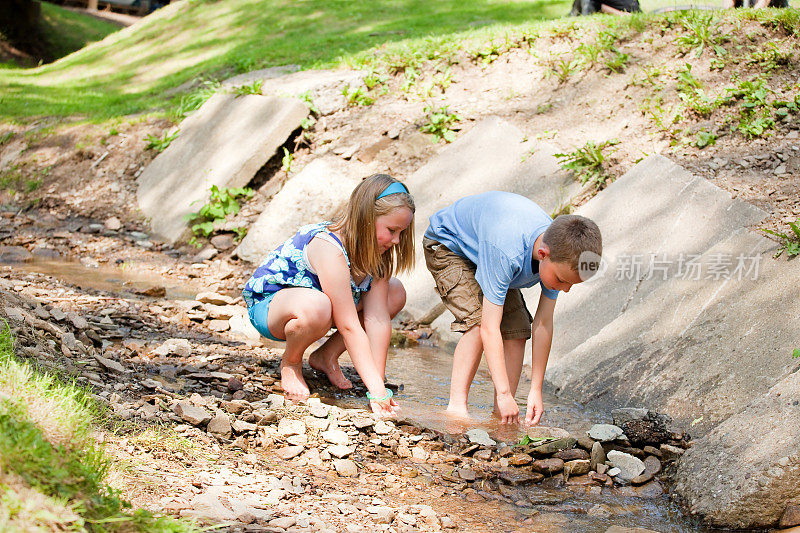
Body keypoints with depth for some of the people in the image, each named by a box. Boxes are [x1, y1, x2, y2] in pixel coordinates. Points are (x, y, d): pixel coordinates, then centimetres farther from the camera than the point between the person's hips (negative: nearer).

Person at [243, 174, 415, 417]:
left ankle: (327, 356, 7)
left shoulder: (376, 249, -10)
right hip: (267, 301, -8)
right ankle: (290, 361, -9)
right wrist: (376, 389, -35)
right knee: (315, 307, -42)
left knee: (396, 293, -3)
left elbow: (377, 318, -17)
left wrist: (379, 388, -22)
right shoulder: (330, 249, -35)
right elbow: (349, 327, -35)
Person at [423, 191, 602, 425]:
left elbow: (543, 323, -17)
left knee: (517, 331, -7)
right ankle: (456, 406, -20)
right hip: (448, 245, -6)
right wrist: (504, 394, -40)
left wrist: (536, 390, -16)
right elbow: (489, 328, -42)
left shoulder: (560, 251, -24)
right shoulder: (505, 252, -45)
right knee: (477, 322, -26)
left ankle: (501, 414, -1)